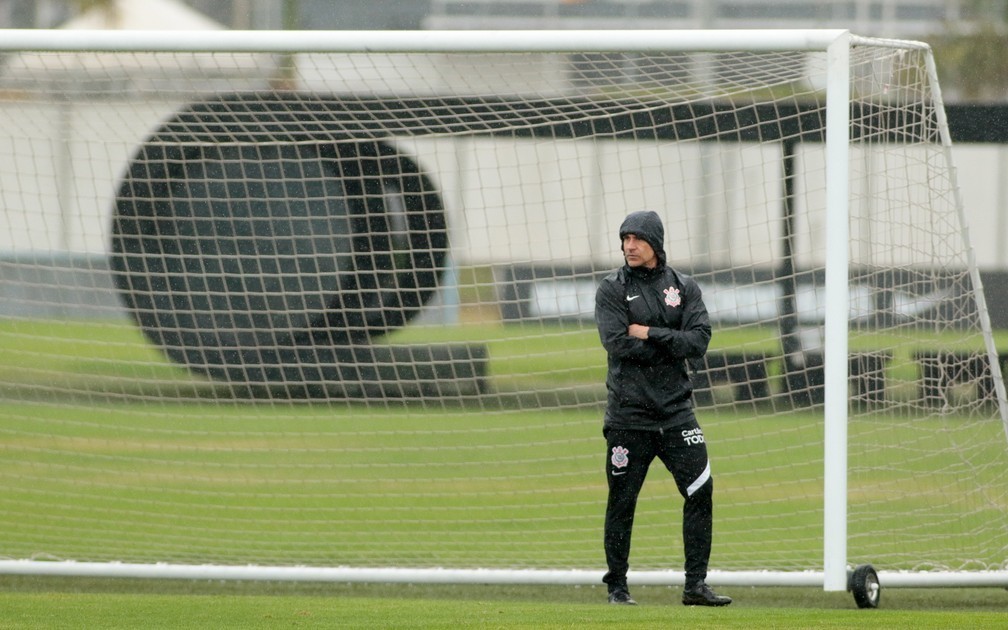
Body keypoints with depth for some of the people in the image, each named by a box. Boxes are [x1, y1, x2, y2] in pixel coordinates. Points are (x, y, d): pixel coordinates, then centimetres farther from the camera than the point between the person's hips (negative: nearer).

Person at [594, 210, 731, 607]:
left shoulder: (684, 288, 8)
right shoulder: (612, 290, 1)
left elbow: (698, 342, -5)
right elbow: (617, 344, -14)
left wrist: (649, 334, -12)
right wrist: (671, 345, -9)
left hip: (676, 409, 2)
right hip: (629, 413, -2)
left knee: (700, 491, -5)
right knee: (622, 500, 1)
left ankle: (696, 585, -1)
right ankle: (617, 586, 12)